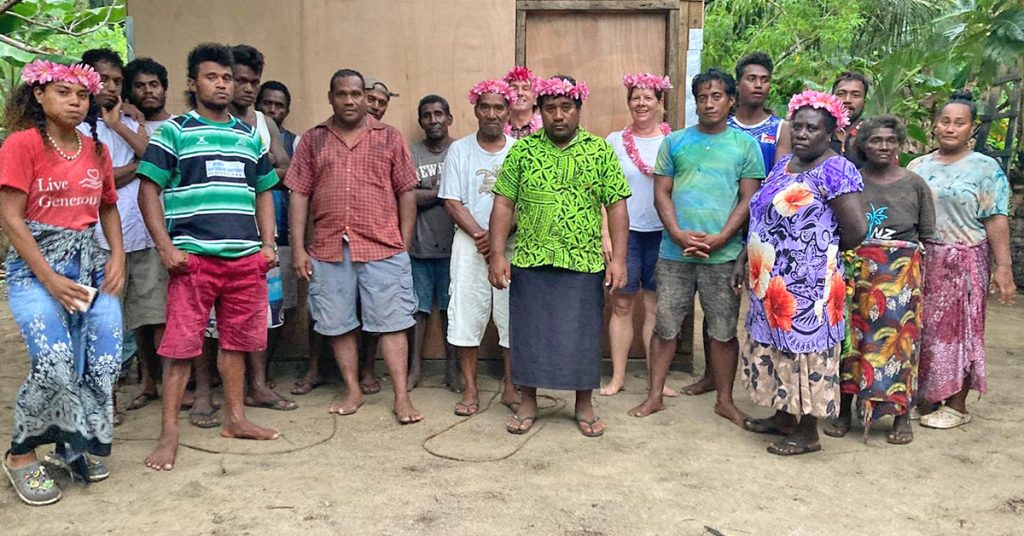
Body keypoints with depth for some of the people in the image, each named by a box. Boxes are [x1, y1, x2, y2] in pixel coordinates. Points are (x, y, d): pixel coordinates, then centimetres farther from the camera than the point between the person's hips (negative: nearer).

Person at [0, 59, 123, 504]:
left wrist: (117, 258, 1)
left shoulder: (96, 150, 9)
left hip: (90, 263, 6)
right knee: (55, 363, -18)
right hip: (36, 266, -5)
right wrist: (50, 279, -16)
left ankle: (79, 443, 22)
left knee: (103, 362, -1)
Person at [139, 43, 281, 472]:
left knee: (236, 340, 11)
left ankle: (235, 418, 23)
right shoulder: (173, 131, 3)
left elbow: (264, 192, 21)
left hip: (247, 258, 4)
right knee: (180, 344, -2)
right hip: (193, 257, -4)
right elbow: (149, 192, 0)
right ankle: (169, 433, 5)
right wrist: (166, 248, -9)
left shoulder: (250, 135, 17)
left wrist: (268, 243, 10)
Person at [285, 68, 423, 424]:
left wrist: (405, 245, 1)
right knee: (337, 324, 8)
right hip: (329, 249, 2)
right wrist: (298, 248, -1)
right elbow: (299, 195, 6)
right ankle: (353, 392, 22)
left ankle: (402, 397, 3)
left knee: (392, 322, -2)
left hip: (382, 248, -2)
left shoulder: (389, 138, 7)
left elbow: (406, 193, 6)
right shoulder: (312, 140, 9)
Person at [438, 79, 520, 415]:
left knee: (513, 315, 2)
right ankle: (470, 388, 12)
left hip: (513, 245, 0)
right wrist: (480, 235, -12)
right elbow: (452, 202, 0)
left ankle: (510, 386, 16)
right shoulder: (459, 150, 5)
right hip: (469, 245, 0)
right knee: (466, 315, 0)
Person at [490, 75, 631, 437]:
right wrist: (497, 255, -5)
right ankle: (527, 403, 25)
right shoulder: (522, 150, 2)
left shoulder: (600, 151, 1)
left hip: (584, 264, 0)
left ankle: (584, 405, 24)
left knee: (582, 335, 8)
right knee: (528, 332, 9)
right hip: (529, 262, 1)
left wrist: (618, 259, -7)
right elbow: (503, 204, 2)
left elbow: (617, 206, -1)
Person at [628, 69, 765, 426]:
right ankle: (655, 396, 18)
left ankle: (725, 400, 21)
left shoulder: (745, 145, 5)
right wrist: (678, 234, -10)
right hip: (674, 251, 1)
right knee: (665, 325, 7)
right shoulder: (674, 142, 9)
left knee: (724, 330, 7)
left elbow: (749, 199, 0)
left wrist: (719, 239, -12)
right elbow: (662, 193, 5)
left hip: (723, 254, -1)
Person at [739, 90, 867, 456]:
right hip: (772, 283, 8)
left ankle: (808, 433, 16)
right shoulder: (783, 165, 12)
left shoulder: (835, 171, -14)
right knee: (778, 346, 17)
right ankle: (783, 417, 34)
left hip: (807, 287, -8)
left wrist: (823, 249, -2)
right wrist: (745, 258, 14)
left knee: (805, 349, 2)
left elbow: (857, 230, -18)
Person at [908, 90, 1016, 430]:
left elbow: (996, 220, -7)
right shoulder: (918, 167, 11)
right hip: (920, 262, 4)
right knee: (921, 330, 6)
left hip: (963, 264, -4)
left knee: (957, 329, 1)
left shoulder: (985, 168, 0)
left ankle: (956, 406, 10)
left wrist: (1003, 267, -14)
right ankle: (923, 395, 20)